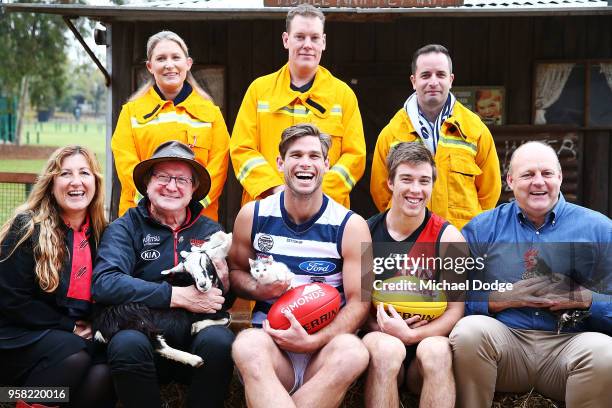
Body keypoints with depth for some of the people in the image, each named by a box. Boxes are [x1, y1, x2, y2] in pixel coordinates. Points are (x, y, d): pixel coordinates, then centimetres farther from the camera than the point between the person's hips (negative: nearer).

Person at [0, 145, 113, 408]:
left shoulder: (100, 233, 7)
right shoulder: (27, 227, -8)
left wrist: (95, 326, -7)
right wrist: (69, 326, -12)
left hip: (81, 334, 4)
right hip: (22, 337, -4)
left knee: (104, 370, -28)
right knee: (73, 354, -33)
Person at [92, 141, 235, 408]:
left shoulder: (210, 231, 9)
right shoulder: (126, 228, 1)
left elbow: (227, 301, 14)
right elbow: (104, 284, -17)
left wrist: (223, 283, -11)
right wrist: (178, 296, -21)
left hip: (195, 337, 2)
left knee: (219, 339, -29)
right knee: (127, 343, -33)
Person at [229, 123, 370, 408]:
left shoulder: (351, 226, 0)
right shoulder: (253, 216, 6)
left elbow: (358, 301, -3)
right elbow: (236, 271, 17)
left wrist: (314, 341, -18)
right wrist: (259, 289, -7)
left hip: (326, 344, 1)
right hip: (268, 340, 0)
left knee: (354, 352, -36)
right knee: (246, 346, -37)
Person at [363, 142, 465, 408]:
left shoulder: (448, 237, -1)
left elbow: (455, 311, -4)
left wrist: (411, 335, -19)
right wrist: (378, 327, -16)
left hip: (428, 338, 0)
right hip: (379, 338, 0)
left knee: (436, 349, -34)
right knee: (386, 348, -34)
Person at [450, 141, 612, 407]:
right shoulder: (481, 229, 10)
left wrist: (584, 298, -10)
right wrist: (505, 298, -8)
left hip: (570, 343, 0)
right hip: (505, 340, 1)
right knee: (469, 331, -31)